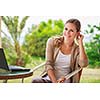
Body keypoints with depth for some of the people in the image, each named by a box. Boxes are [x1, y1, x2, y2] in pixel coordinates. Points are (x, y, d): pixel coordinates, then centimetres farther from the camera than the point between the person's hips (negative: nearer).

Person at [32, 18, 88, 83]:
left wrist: (80, 43, -10)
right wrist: (55, 82, -17)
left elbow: (84, 64, -17)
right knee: (35, 82, -30)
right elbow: (48, 64, -3)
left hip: (66, 82, -1)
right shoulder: (52, 42, 5)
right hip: (49, 79, 2)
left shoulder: (78, 49, 4)